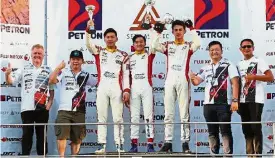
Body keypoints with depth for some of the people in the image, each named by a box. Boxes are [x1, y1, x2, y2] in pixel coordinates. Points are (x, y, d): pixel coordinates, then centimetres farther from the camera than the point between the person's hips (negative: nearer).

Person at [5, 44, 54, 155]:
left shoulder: (48, 71, 8)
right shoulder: (24, 69, 5)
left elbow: (51, 89, 11)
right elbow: (10, 81, -1)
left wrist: (50, 102, -1)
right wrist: (8, 74, -22)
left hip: (42, 108, 1)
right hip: (27, 108, -1)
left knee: (42, 134, 7)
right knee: (27, 133, 3)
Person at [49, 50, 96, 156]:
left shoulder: (86, 75, 14)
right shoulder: (64, 72, 5)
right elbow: (51, 81, -10)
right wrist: (59, 68, -18)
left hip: (79, 112, 3)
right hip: (64, 110, -3)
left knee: (77, 138, 7)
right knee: (62, 135, -12)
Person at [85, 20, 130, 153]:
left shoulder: (123, 55, 12)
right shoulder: (99, 51, 13)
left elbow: (126, 74, 7)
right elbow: (88, 44, -4)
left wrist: (126, 90, -4)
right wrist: (88, 29, -20)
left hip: (117, 88, -1)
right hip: (102, 88, 1)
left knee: (118, 118, -1)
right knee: (101, 117, 0)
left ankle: (119, 145, 0)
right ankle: (102, 145, 2)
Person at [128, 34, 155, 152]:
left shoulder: (149, 56, 9)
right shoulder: (130, 58, 13)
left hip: (147, 88, -2)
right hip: (134, 89, 2)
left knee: (149, 116, -3)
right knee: (134, 117, 2)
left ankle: (150, 144, -3)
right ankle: (134, 144, 5)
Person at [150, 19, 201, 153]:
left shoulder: (188, 46, 11)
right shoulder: (168, 45, 16)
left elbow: (197, 44, -10)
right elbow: (154, 46, 1)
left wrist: (192, 29, -6)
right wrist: (157, 32, -1)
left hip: (183, 81, -2)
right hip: (169, 81, 2)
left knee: (184, 114, -2)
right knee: (168, 114, 2)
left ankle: (185, 142, 0)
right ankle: (168, 142, 6)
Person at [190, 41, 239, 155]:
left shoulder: (228, 65, 0)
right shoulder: (206, 68, 16)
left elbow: (235, 83, -7)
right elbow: (196, 82, 11)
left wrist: (235, 100, -16)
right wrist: (192, 77, -12)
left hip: (224, 104, -6)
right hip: (208, 104, 6)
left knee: (225, 131, -5)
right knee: (212, 132, 10)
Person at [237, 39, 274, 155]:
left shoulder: (259, 61, 0)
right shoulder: (239, 64, 17)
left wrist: (254, 77, -16)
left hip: (255, 100, -6)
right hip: (243, 101, 6)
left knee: (256, 128, -10)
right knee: (246, 129, 6)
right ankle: (250, 154, 11)